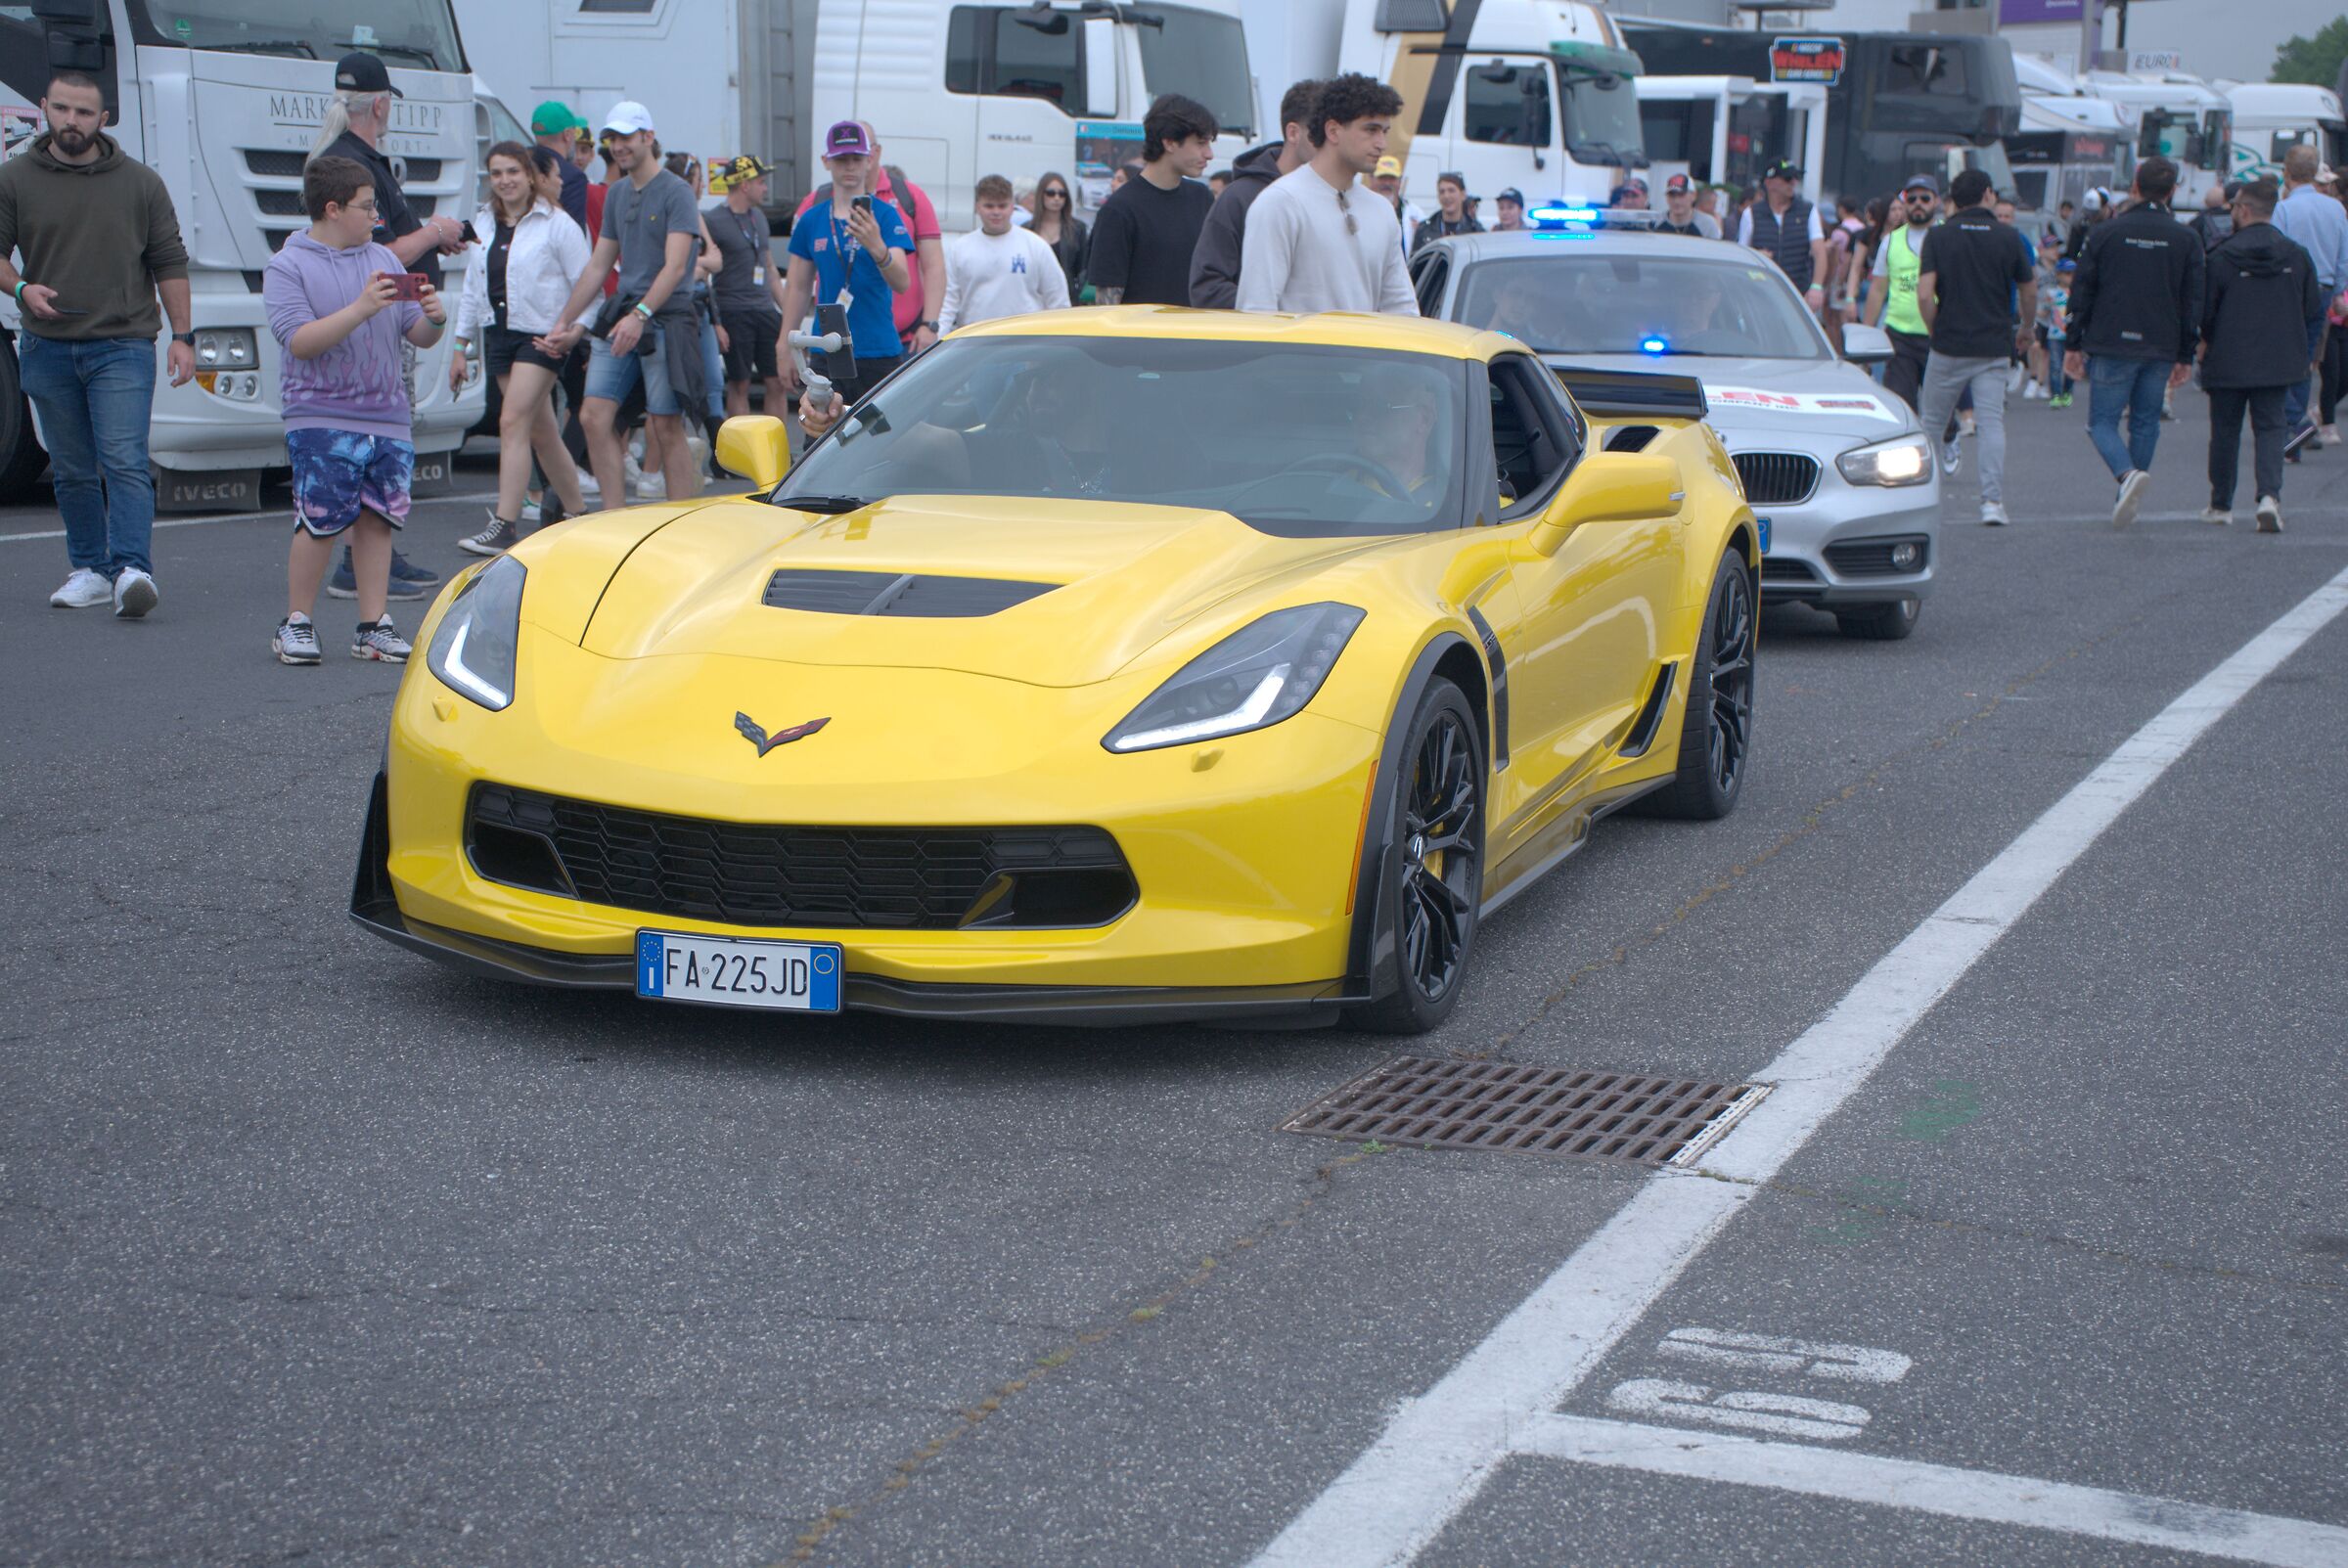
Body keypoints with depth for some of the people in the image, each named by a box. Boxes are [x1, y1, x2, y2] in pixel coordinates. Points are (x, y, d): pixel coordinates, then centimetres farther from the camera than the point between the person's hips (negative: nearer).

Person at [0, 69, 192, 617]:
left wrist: (182, 335, 2)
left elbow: (169, 262, 8)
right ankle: (91, 569, 17)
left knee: (125, 463, -13)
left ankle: (133, 569, -21)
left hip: (123, 346, -2)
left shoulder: (140, 183, 6)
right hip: (47, 348, 2)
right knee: (72, 471, 8)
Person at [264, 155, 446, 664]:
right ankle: (297, 622, 6)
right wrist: (362, 309, -21)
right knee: (320, 521, -8)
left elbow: (417, 336, 15)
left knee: (377, 519, 5)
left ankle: (372, 626, 11)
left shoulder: (384, 259, 14)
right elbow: (299, 340, -14)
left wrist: (433, 319, -8)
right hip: (322, 419, -5)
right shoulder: (288, 266, -1)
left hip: (389, 417, 5)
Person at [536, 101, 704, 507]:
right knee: (594, 417, -4)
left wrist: (640, 314, -27)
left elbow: (675, 267, -15)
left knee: (666, 428, -6)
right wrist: (564, 324, 21)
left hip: (665, 319, -7)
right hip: (621, 318, 7)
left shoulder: (675, 192, -5)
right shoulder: (617, 195, 17)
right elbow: (598, 266, 23)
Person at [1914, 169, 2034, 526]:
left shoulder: (1938, 237, -3)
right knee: (1992, 422, -2)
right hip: (1994, 346, 0)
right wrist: (2026, 326, 29)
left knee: (1932, 422, 13)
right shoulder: (2007, 237, 1)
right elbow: (2029, 291, 11)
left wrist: (1936, 330, 4)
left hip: (1949, 347, 0)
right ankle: (1993, 500, -13)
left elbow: (1924, 294, -12)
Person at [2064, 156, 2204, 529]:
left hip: (2112, 345, -2)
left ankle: (2128, 474, -25)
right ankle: (2129, 499, 15)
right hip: (2161, 349, 2)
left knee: (2102, 421, 2)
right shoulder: (2186, 239, 3)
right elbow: (2193, 303, 5)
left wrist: (2073, 344, 6)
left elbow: (2082, 291, -1)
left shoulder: (2107, 232, -2)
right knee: (2145, 424, 14)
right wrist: (2185, 357, 11)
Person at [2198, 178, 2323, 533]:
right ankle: (2270, 494, -16)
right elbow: (2314, 313, 6)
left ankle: (2220, 505, 20)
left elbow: (2204, 311, -7)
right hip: (2278, 364, 2)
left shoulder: (2221, 257, -11)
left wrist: (2206, 344, 11)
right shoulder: (2297, 255, 0)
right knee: (2270, 428, 7)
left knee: (2225, 430, 11)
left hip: (2227, 363, -2)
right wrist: (2303, 354, 17)